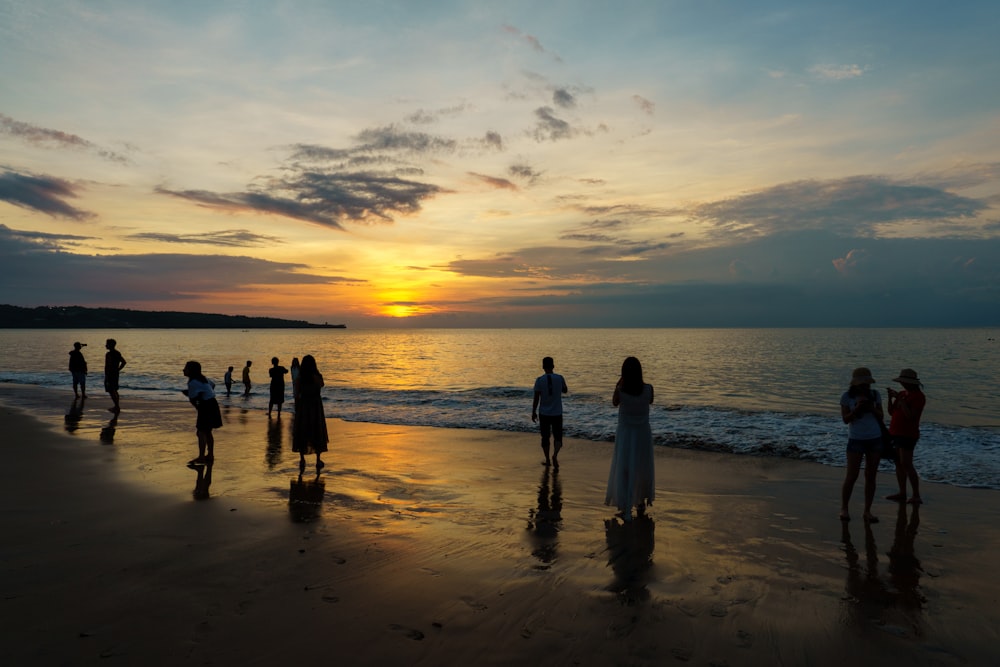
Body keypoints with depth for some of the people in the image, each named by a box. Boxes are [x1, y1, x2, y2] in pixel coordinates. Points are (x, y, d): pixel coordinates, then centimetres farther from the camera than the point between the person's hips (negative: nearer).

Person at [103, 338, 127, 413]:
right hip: (115, 374, 9)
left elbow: (108, 366, -23)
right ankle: (117, 406, 23)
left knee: (111, 391, -5)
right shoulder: (117, 353, 11)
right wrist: (118, 370, 13)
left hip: (110, 374, -9)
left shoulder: (109, 354, -17)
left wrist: (106, 376, -21)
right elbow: (123, 362, 16)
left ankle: (117, 407, -6)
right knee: (114, 391, 18)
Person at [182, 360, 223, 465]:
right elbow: (213, 385, 30)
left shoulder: (192, 382, -15)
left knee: (201, 432, -7)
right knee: (207, 432, 17)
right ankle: (210, 455, 24)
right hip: (212, 404, 10)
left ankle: (201, 458, -7)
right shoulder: (202, 378, 13)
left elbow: (192, 399, -14)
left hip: (206, 407, -10)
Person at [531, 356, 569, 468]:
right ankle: (555, 455, -14)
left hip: (544, 413, 0)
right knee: (558, 437, 9)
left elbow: (536, 398, -8)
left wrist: (533, 412, 2)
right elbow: (565, 390, 14)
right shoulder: (560, 378, -5)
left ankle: (547, 459, 19)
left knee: (545, 437, 13)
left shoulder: (539, 380, -9)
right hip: (557, 413, 1)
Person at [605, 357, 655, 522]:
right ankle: (641, 503, 35)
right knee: (643, 469, 21)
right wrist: (640, 382, 9)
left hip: (624, 435, -1)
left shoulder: (620, 390, -17)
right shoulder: (648, 389, -14)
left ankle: (626, 510, 6)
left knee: (623, 471, 7)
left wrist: (619, 384, 6)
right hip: (643, 434, 1)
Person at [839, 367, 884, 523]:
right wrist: (857, 408, -23)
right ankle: (844, 508, 12)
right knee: (852, 476, -4)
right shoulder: (847, 396, -7)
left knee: (871, 476, 5)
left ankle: (867, 511, 14)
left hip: (875, 439, 3)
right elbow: (845, 419, -9)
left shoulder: (875, 395, 1)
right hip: (856, 440, -3)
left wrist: (872, 408, -16)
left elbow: (881, 417, 2)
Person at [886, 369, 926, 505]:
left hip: (908, 435, -8)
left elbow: (910, 415, -22)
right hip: (896, 433, 8)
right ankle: (902, 493, 13)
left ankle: (916, 496, -8)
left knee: (907, 465, -12)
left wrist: (900, 398, -21)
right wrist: (890, 397, -2)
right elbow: (891, 413, 10)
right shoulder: (902, 394, 11)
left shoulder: (919, 396, -11)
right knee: (898, 463, 8)